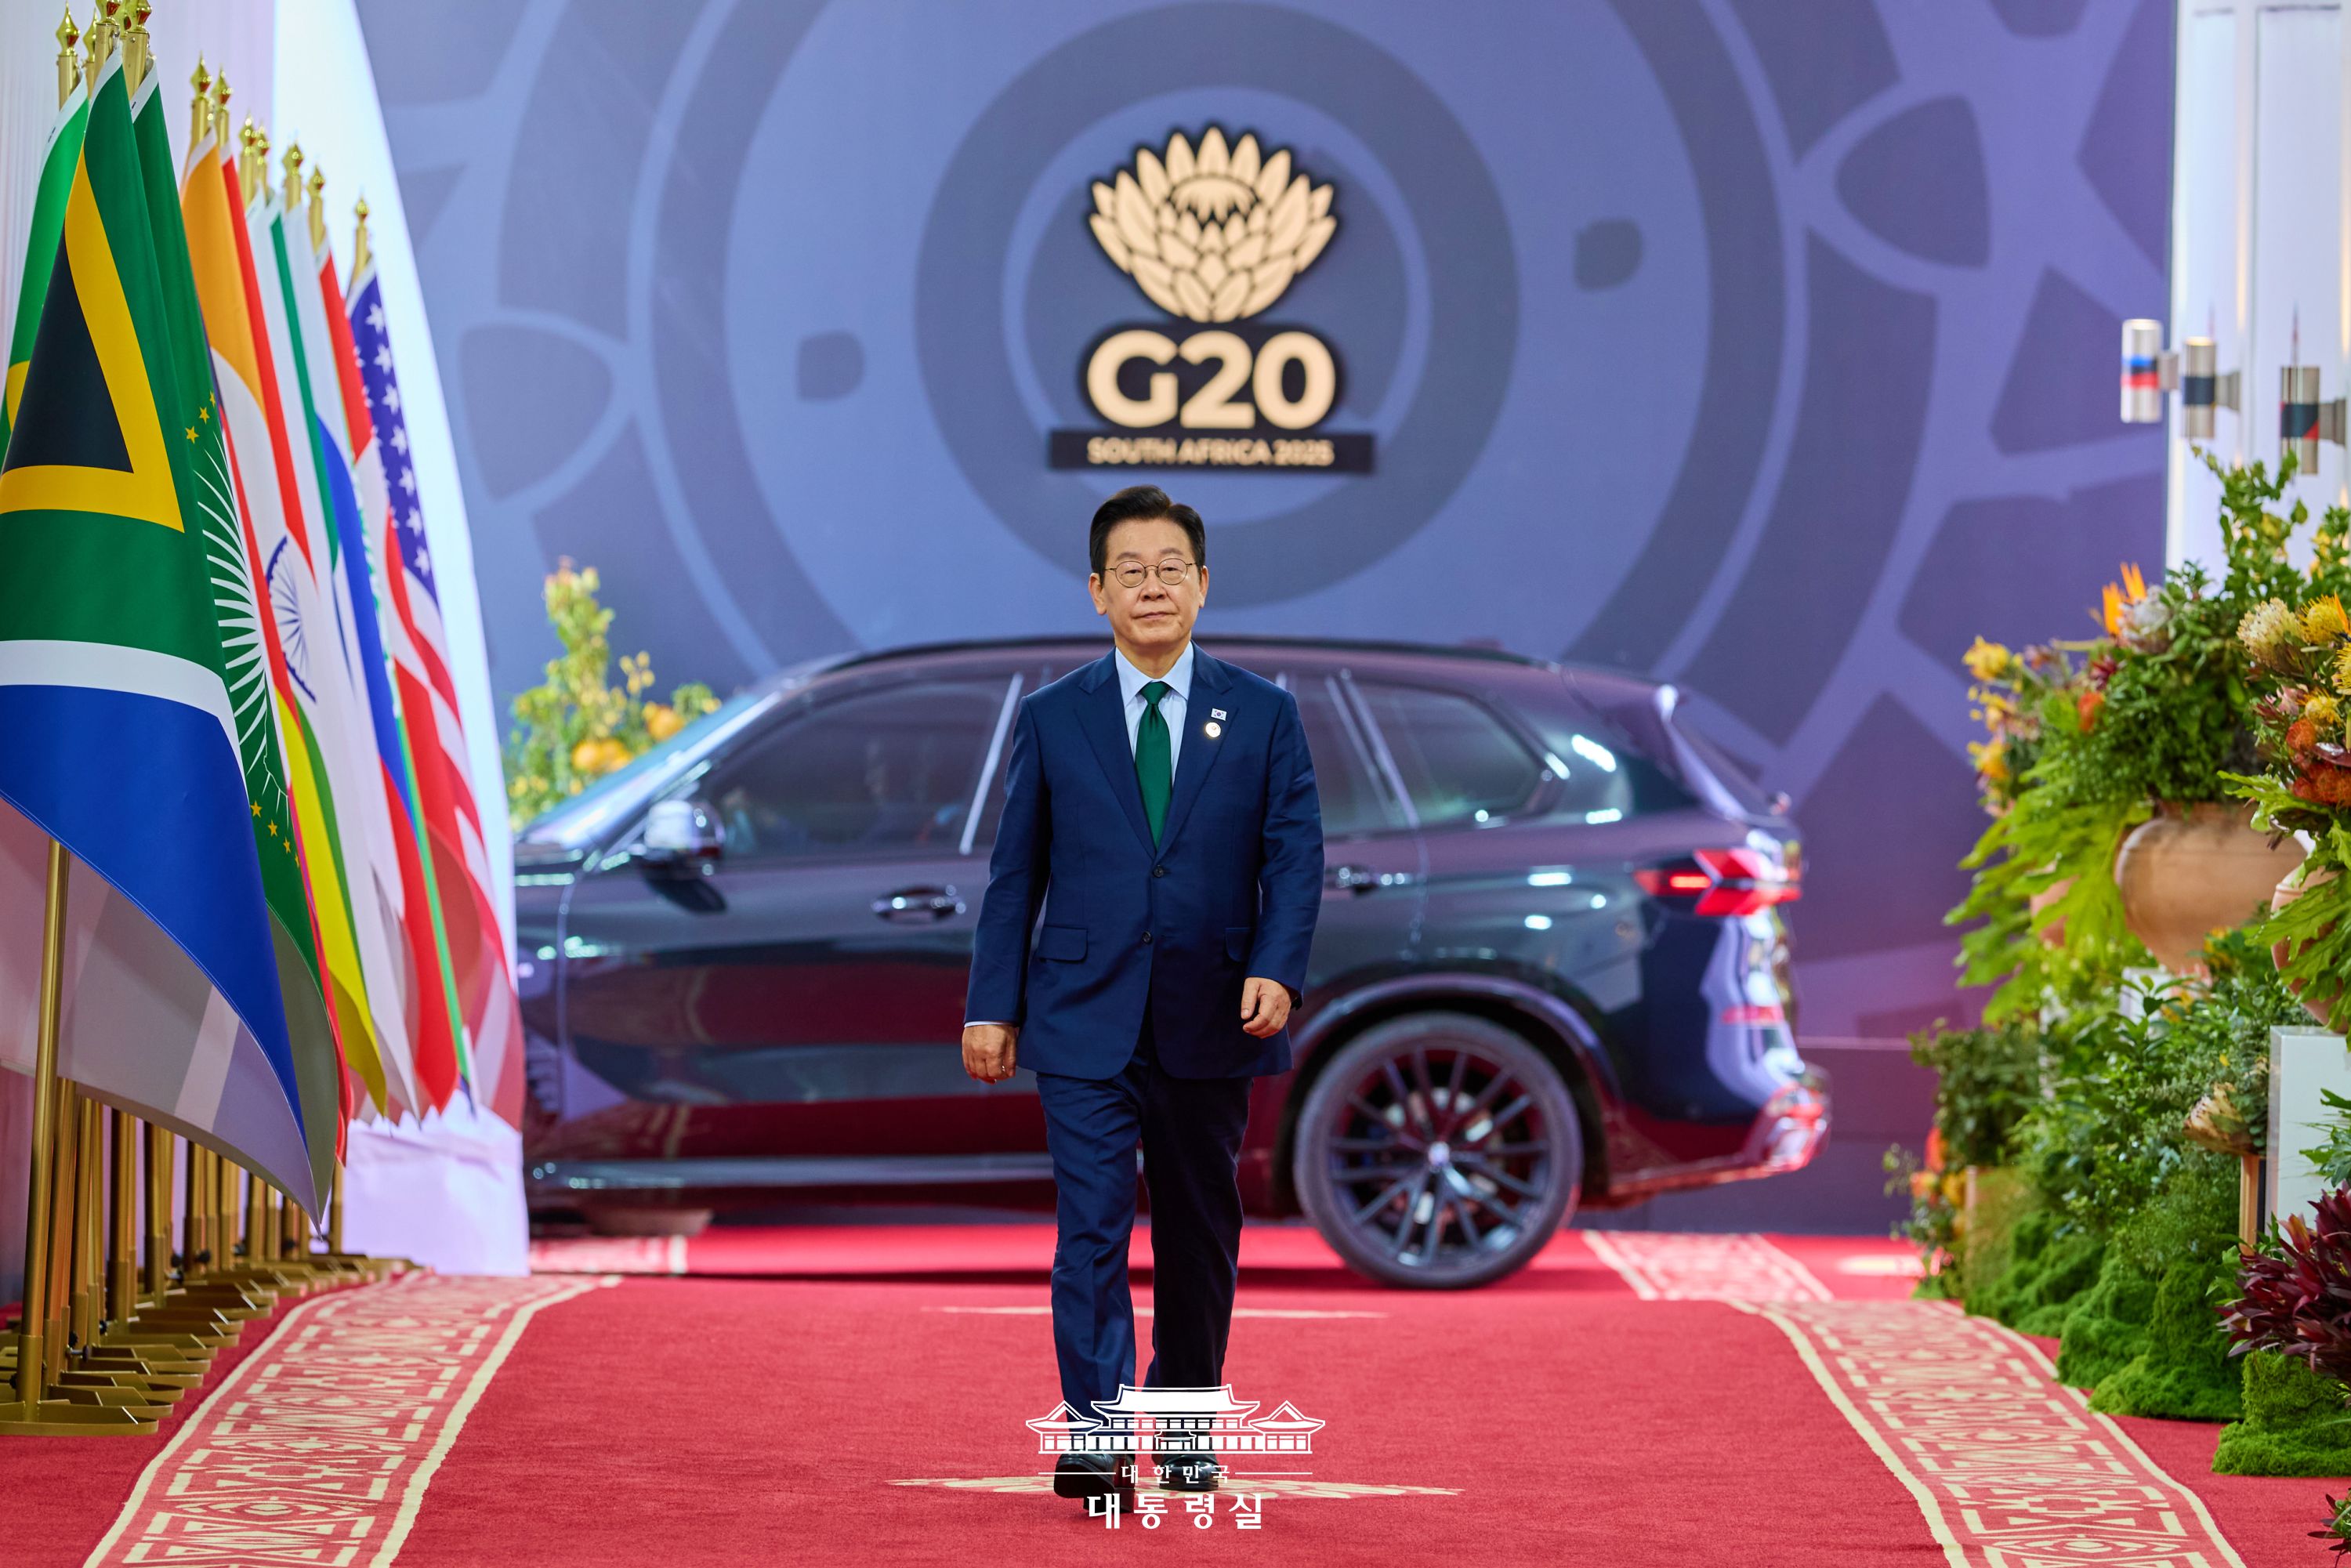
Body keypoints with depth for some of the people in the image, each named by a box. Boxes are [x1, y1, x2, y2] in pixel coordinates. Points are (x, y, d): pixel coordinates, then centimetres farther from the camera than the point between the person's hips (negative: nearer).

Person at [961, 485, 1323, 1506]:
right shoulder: (1053, 720, 5)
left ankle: (1183, 1431, 24)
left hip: (1210, 1026, 1)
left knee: (1199, 1237, 11)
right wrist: (991, 1005, 2)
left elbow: (1295, 856, 0)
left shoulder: (1262, 715, 5)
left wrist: (1277, 969, -16)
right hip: (1085, 1021, -1)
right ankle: (1095, 1437, -17)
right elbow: (1015, 871, 7)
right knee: (1091, 1228, -12)